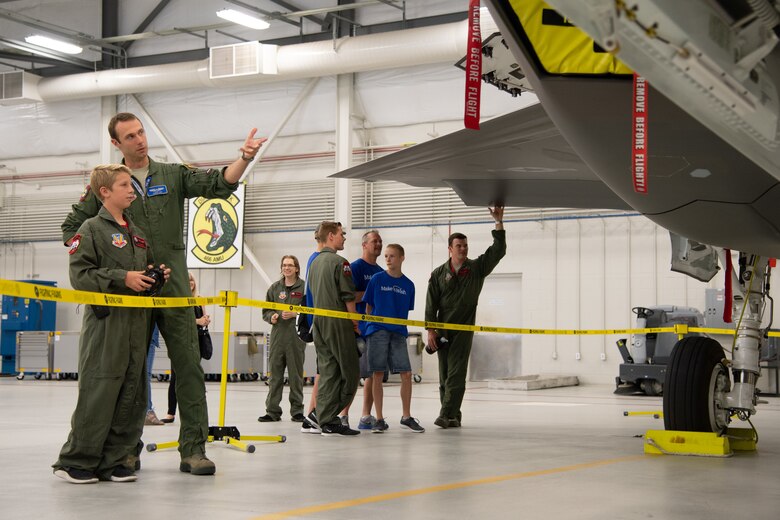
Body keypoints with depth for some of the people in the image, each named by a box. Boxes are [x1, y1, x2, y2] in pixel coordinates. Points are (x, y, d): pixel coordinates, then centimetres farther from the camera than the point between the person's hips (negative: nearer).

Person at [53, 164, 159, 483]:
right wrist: (121, 278, -17)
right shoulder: (93, 229, -3)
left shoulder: (137, 232, 19)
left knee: (131, 394, 5)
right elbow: (80, 275, -11)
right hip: (105, 321, -7)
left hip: (137, 321, 7)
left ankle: (111, 461, 12)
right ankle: (76, 461, 3)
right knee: (99, 392, -9)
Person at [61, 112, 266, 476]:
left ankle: (193, 449, -1)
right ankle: (128, 449, 17)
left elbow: (218, 184, -4)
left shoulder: (173, 175, 9)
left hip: (173, 290, 0)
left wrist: (244, 159, -21)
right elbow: (71, 228, 13)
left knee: (188, 366, -4)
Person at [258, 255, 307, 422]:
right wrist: (271, 317, -2)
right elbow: (266, 310, 18)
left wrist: (295, 314, -14)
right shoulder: (275, 287, 13)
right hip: (277, 335, 3)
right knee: (275, 374, 4)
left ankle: (297, 411, 11)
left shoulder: (304, 287, 1)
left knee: (296, 375, 3)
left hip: (296, 336, -3)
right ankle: (272, 411, 10)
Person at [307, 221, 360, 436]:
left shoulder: (314, 263, 16)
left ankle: (326, 420, 5)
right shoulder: (339, 262, -10)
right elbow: (348, 296, -13)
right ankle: (330, 418, -8)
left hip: (319, 322, 8)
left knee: (327, 372, 8)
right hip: (338, 323, -8)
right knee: (349, 371, -2)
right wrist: (354, 320, -1)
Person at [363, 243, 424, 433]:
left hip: (398, 333, 2)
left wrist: (402, 328, 8)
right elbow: (368, 306, 8)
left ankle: (406, 417, 13)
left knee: (406, 374, -1)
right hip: (377, 330, -2)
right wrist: (369, 326, 1)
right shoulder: (377, 279, 3)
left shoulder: (408, 285, 9)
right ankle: (380, 420, 7)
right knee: (378, 375, 0)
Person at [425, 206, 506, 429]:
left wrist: (499, 223, -12)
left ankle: (447, 415, -13)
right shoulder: (439, 274, 5)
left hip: (464, 329, -2)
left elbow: (498, 251, -4)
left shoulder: (477, 268, 5)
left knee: (456, 373, -9)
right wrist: (430, 330, -3)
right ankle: (453, 415, 13)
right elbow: (431, 303, 4)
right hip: (443, 329, 2)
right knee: (445, 374, 5)